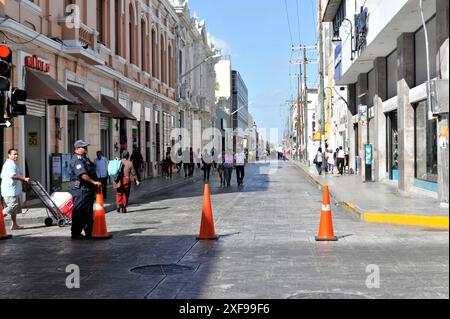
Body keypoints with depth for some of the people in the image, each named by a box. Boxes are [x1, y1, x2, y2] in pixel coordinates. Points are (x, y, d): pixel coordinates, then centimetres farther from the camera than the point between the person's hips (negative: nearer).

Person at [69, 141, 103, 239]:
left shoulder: (84, 158, 21)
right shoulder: (77, 160, -13)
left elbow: (91, 173, 27)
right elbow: (82, 174, -25)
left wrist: (95, 184, 21)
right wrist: (94, 182, -27)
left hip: (88, 190, 11)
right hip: (81, 190, -11)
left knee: (88, 213, 14)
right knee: (78, 212, -5)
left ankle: (89, 233, 22)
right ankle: (76, 233, -1)